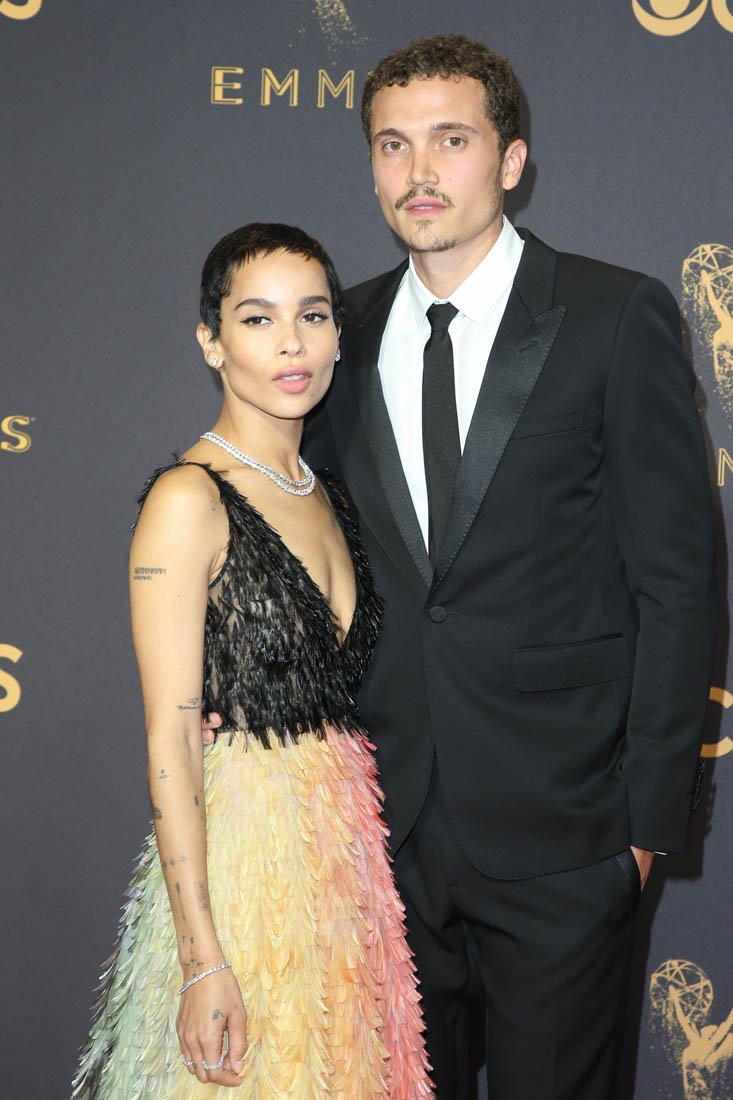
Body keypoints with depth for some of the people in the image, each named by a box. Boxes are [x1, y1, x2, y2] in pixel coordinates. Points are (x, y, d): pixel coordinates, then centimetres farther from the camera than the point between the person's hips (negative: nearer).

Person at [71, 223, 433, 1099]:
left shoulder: (321, 493, 9)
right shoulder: (188, 500, -14)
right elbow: (172, 741, -16)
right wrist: (204, 960, -19)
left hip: (346, 838, 7)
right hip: (241, 846, -7)